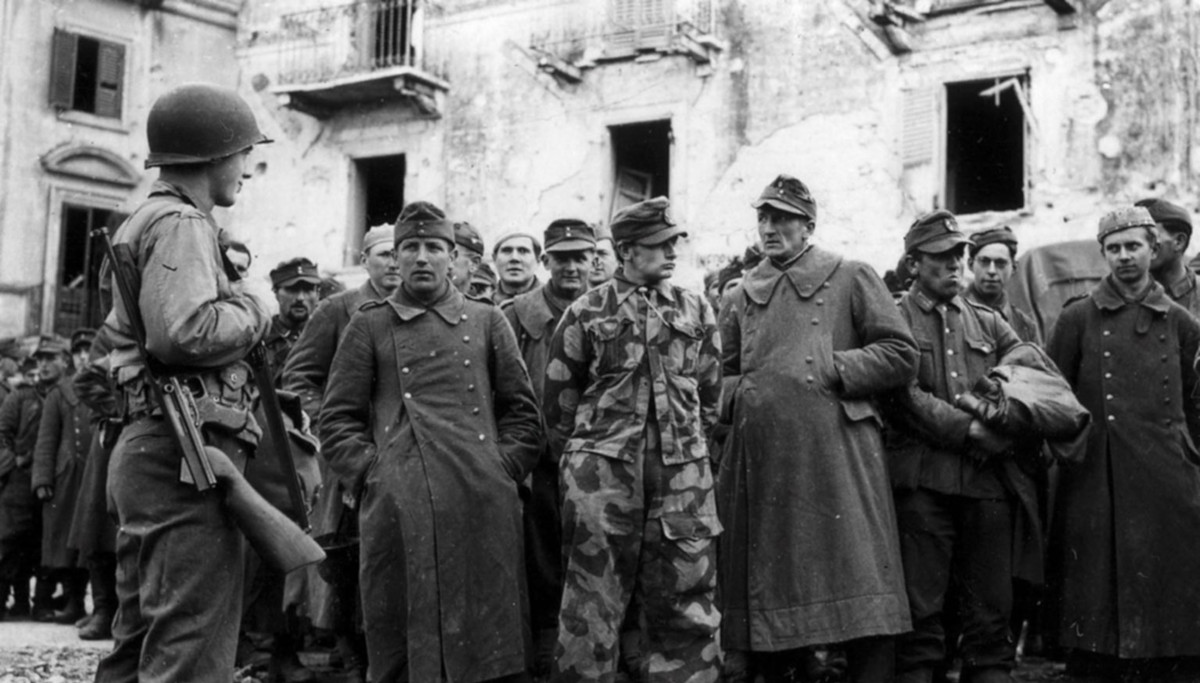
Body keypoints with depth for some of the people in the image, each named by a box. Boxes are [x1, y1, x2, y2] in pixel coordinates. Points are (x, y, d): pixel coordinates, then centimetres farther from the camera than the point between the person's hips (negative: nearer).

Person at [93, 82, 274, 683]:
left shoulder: (142, 223, 23)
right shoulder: (181, 223, -10)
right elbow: (185, 333, -24)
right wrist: (253, 310, -7)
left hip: (146, 449, 11)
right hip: (187, 451, -11)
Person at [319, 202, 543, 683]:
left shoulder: (487, 323, 16)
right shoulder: (369, 327, 13)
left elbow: (522, 412, 14)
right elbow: (338, 419, 9)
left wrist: (501, 470, 2)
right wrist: (371, 474, -4)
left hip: (482, 504, 1)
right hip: (399, 511, -1)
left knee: (485, 643, 3)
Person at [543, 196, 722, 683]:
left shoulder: (696, 310, 11)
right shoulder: (586, 312, 3)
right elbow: (558, 399, 7)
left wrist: (690, 447, 14)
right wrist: (579, 464, 8)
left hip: (682, 475, 3)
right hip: (602, 476, -2)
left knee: (686, 608, 5)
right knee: (591, 609, 0)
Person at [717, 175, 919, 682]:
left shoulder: (850, 279, 7)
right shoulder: (738, 298, 19)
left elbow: (902, 355, 2)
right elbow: (725, 377, 27)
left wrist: (834, 368, -8)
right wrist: (736, 393, 5)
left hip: (837, 457, -4)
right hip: (761, 464, 4)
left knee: (863, 605, -8)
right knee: (766, 597, 7)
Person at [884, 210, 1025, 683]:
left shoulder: (988, 322, 20)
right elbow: (905, 396, -7)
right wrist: (969, 430, -15)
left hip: (990, 478, 4)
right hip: (923, 479, -4)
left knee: (992, 609, 6)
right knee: (921, 610, -1)